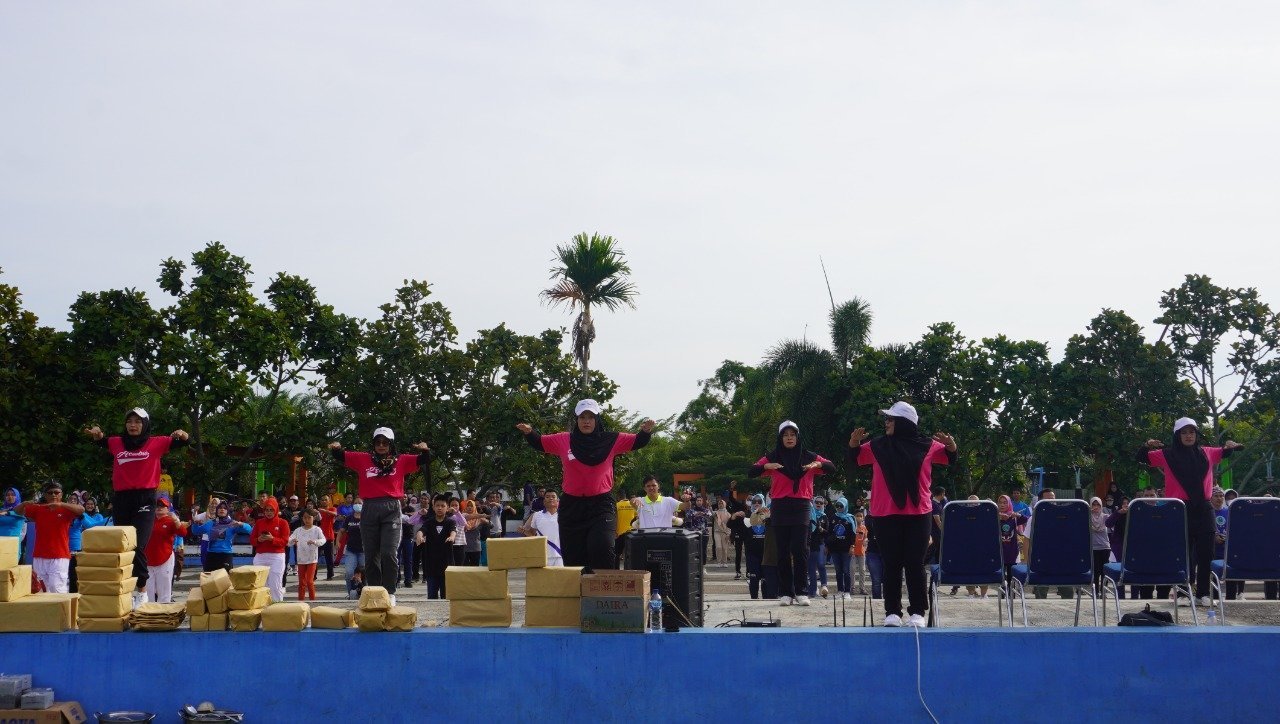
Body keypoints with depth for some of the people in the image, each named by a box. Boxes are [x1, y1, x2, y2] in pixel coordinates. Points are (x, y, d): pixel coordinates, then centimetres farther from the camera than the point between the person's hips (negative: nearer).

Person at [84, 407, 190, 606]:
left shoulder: (156, 443, 2)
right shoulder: (117, 443, 10)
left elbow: (180, 442, -2)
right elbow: (100, 440, 23)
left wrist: (182, 436, -25)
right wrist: (96, 434, 0)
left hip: (145, 500, -4)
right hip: (121, 500, 4)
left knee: (137, 547, -15)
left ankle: (141, 589, -2)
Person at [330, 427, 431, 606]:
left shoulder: (401, 461, 9)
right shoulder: (363, 459, 12)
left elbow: (423, 461, 4)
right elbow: (341, 457, 13)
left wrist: (425, 450, -17)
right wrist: (336, 449, -9)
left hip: (392, 510, -2)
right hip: (369, 509, 2)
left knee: (389, 553, -11)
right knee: (371, 554, 6)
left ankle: (390, 593, -3)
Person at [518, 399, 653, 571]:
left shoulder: (611, 441, 3)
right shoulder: (563, 440, 5)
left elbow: (637, 442, 5)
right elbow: (538, 443, 13)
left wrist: (646, 431, -16)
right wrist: (529, 432, -6)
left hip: (601, 505, -2)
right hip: (572, 507, 2)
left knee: (602, 549, -19)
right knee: (574, 557, 7)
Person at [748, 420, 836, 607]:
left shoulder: (808, 457, 7)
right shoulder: (772, 458, 7)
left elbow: (832, 468, 1)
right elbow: (751, 472, -1)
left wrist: (818, 464, -20)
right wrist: (767, 466, -21)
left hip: (801, 506, 0)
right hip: (779, 506, 1)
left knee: (800, 549, -7)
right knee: (783, 551, 1)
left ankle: (800, 591, -2)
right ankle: (785, 592, 4)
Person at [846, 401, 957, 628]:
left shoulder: (927, 446, 3)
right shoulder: (878, 446, 6)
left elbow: (950, 459, 9)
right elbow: (854, 460, 14)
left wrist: (951, 446, -13)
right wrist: (853, 444, -7)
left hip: (918, 514, -1)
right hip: (886, 515, 1)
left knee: (915, 563, 1)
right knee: (892, 564, 3)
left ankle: (917, 612, 5)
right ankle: (892, 611, 7)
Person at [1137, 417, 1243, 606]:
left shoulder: (1206, 453, 11)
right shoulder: (1168, 455, 2)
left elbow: (1225, 452, 25)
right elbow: (1142, 458, 3)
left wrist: (1232, 446, 1)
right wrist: (1147, 447, -18)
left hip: (1203, 509, 3)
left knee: (1205, 552, 3)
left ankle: (1203, 593, 9)